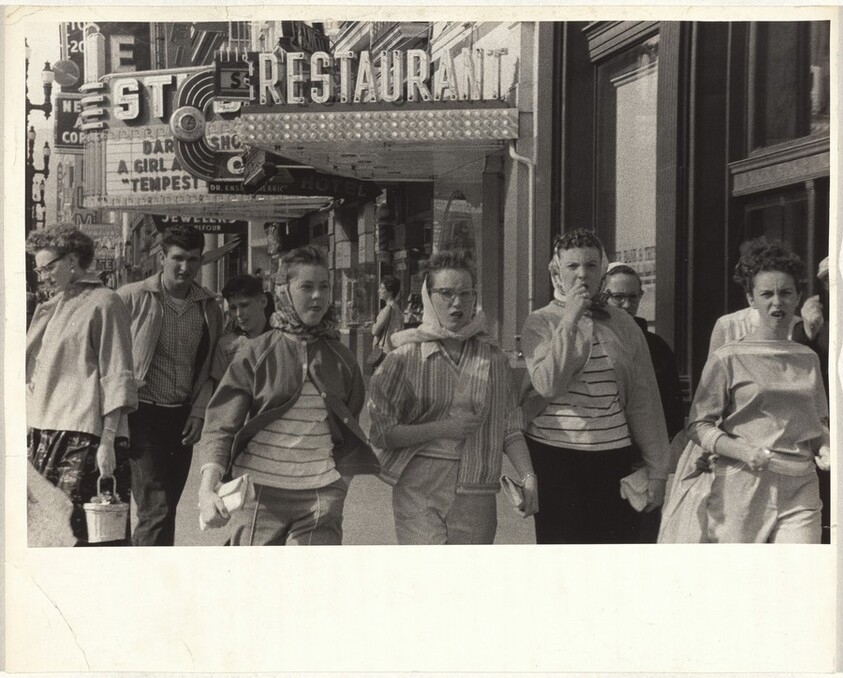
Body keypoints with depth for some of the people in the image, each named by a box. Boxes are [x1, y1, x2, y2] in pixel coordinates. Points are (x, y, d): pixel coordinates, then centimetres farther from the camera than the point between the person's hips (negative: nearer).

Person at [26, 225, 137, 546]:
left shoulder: (103, 303, -2)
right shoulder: (49, 308, 20)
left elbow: (116, 378, -7)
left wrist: (108, 441, -14)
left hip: (85, 437, -7)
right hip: (42, 432, 7)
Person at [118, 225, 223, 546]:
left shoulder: (209, 307, 8)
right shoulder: (132, 297, -6)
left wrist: (199, 412, 3)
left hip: (183, 418, 5)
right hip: (141, 413, -5)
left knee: (165, 508, 10)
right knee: (156, 509, -13)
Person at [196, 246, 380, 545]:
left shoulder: (342, 360, 10)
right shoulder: (254, 354, 1)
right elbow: (221, 425, -7)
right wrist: (207, 488, -22)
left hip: (320, 496, 2)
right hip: (259, 491, -1)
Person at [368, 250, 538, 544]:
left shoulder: (493, 357, 8)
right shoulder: (405, 357, -1)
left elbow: (510, 428, 10)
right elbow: (380, 433, -5)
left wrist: (528, 476, -2)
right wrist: (442, 428, -12)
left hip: (475, 492, 3)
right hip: (418, 489, -3)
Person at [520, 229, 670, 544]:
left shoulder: (623, 325, 8)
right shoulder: (539, 323, 1)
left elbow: (644, 402, 8)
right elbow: (548, 385, -16)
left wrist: (656, 470, 7)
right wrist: (571, 319, -15)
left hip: (614, 458, 2)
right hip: (555, 458, -2)